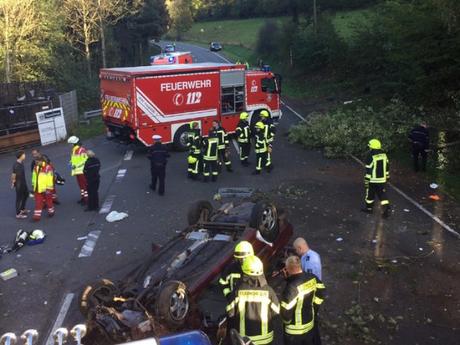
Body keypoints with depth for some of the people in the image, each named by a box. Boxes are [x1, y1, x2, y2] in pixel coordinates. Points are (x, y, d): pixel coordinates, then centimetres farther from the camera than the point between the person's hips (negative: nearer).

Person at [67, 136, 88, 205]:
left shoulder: (81, 150, -17)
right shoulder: (73, 150, 14)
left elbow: (85, 160, -21)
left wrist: (76, 165, -21)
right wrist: (71, 163, 6)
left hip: (82, 171, -10)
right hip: (77, 171, 10)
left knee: (84, 184, -7)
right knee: (80, 185, 17)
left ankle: (86, 198, -4)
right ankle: (83, 197, 27)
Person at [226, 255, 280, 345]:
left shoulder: (237, 291, -19)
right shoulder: (268, 291, -18)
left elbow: (230, 312, -11)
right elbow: (276, 311, -7)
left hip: (243, 337, 0)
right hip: (264, 337, 0)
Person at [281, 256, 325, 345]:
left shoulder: (292, 287, -32)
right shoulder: (312, 278, -10)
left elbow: (286, 310, -29)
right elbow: (321, 292, 7)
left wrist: (286, 321, -8)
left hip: (295, 330, -7)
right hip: (310, 324, 7)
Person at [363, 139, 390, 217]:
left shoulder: (371, 157, -19)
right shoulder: (384, 155, 1)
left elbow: (368, 170, -17)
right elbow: (387, 167, 10)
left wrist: (366, 181, -10)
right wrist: (387, 177, 21)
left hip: (373, 180, -5)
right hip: (382, 180, 5)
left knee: (370, 194, 13)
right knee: (382, 194, 10)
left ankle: (369, 208, 28)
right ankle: (387, 209, -1)